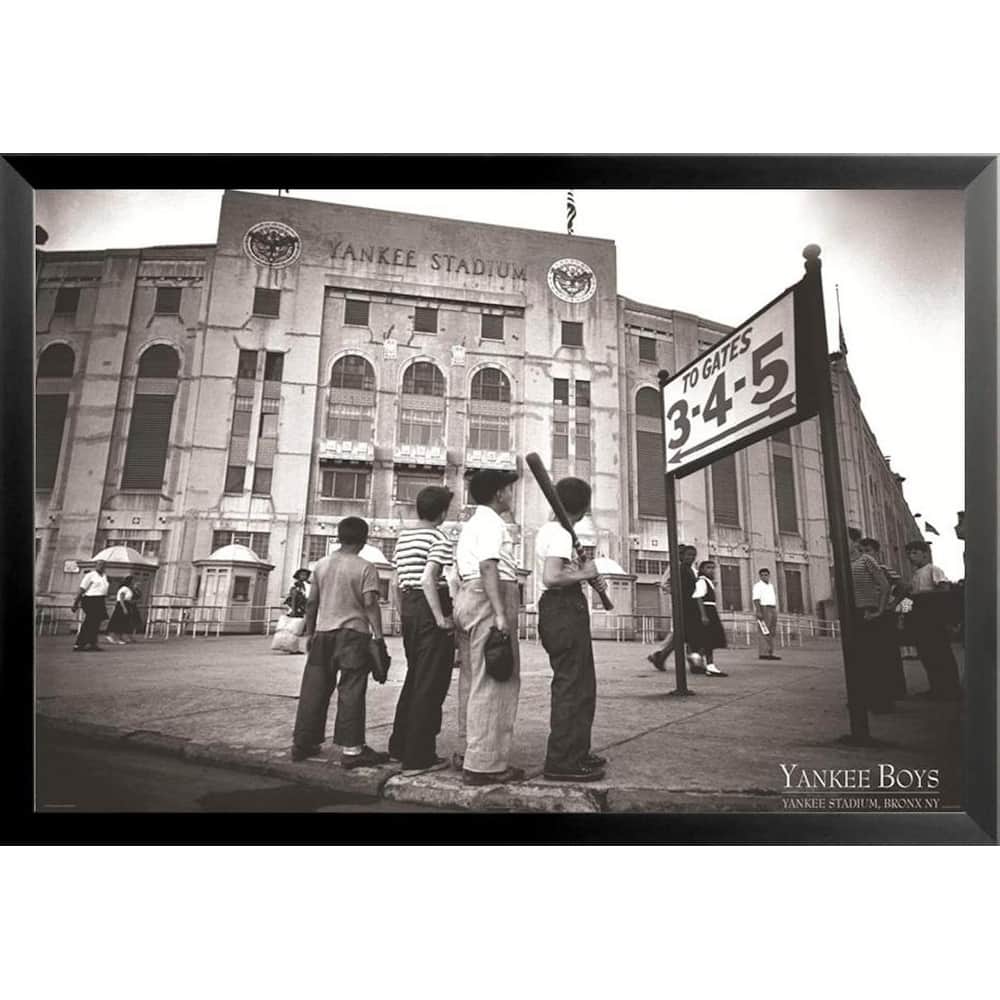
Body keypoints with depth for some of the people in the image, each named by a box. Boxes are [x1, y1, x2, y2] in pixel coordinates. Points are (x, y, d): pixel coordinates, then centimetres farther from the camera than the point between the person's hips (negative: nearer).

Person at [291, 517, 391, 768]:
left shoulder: (321, 564, 9)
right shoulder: (365, 567, -6)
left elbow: (311, 602, 10)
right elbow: (370, 603, -13)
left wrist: (309, 633, 18)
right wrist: (378, 635, -10)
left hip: (323, 633, 5)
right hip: (353, 634, -5)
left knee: (315, 689, 12)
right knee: (351, 692, -1)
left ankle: (302, 743, 21)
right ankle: (351, 749, 0)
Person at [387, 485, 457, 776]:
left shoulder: (403, 537, 15)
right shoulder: (439, 538, -9)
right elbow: (428, 580, -21)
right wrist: (441, 619, -19)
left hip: (408, 607, 9)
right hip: (430, 609, -8)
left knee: (414, 678, 20)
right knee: (430, 685, -1)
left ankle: (399, 746, 29)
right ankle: (418, 758, 4)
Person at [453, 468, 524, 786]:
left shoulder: (470, 524, 24)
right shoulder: (491, 522, -7)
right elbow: (488, 567, -19)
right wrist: (501, 614, -24)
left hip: (466, 595, 11)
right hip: (489, 599, -10)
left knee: (473, 678, 15)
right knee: (495, 681, -8)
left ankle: (468, 751, 24)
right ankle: (484, 763, -6)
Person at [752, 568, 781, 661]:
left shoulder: (771, 585, 20)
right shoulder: (758, 585, -4)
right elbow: (756, 599, -13)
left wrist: (775, 613, 17)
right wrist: (758, 612, -23)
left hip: (772, 609, 8)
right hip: (763, 609, -8)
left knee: (771, 633, 5)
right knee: (763, 632, -11)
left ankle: (770, 653, 6)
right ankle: (762, 654, -14)